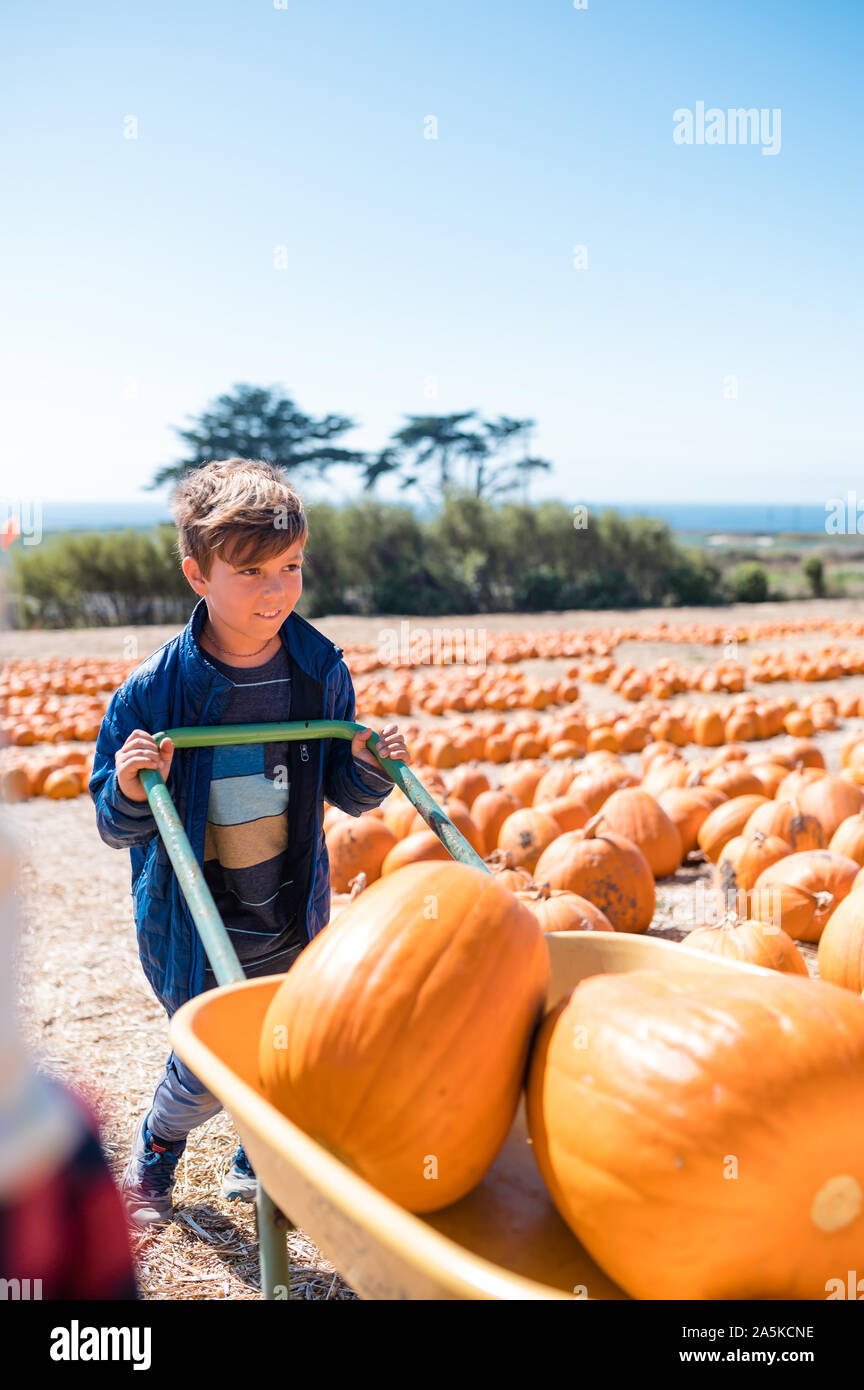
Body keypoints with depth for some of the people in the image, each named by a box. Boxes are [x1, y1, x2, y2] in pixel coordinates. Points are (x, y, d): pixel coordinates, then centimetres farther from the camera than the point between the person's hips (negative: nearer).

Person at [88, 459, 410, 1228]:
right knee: (208, 1070, 10)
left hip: (296, 924, 3)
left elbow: (344, 795, 5)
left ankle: (259, 1166, 48)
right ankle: (152, 1160, 44)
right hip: (198, 931, -3)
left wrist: (369, 768, -16)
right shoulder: (156, 688, -18)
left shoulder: (320, 669, -8)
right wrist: (131, 793, -30)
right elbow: (117, 830, -9)